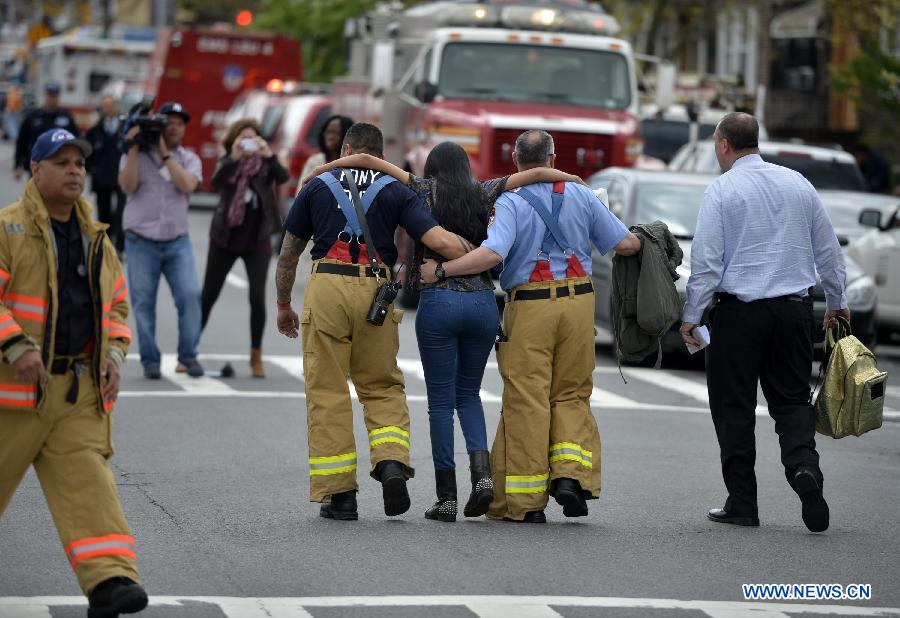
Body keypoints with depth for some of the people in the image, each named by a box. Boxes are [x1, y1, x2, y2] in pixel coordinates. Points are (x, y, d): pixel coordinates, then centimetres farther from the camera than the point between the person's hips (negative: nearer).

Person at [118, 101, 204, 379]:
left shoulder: (188, 159, 9)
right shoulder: (136, 155, 5)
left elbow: (188, 184, -11)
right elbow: (127, 186, -11)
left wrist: (164, 153, -10)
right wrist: (133, 148, -12)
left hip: (177, 241, 1)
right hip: (141, 241, -1)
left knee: (190, 296, -11)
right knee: (143, 302, 0)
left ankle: (188, 356, 0)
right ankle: (150, 361, 8)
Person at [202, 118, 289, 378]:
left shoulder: (264, 164, 2)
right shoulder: (227, 162, 3)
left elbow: (283, 177, -19)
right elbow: (216, 183, -17)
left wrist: (269, 155, -34)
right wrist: (234, 157, -30)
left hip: (257, 239, -1)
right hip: (225, 237, 1)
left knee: (257, 297, -8)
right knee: (208, 295, 4)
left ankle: (256, 357, 3)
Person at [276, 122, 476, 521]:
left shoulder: (318, 187, 12)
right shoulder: (395, 191, 10)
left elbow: (288, 255, 16)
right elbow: (441, 241, -4)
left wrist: (283, 306, 27)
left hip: (326, 289, -1)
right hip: (375, 293, 1)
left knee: (327, 393, 5)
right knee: (383, 387, 15)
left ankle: (338, 493, 4)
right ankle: (392, 463, -8)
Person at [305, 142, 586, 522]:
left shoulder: (424, 191, 3)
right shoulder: (483, 194, 7)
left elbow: (366, 159, -3)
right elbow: (536, 173, 3)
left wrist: (321, 169, 8)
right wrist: (571, 178, 19)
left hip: (438, 301, -2)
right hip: (483, 302, 2)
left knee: (441, 400, 4)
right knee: (468, 393, 18)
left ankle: (447, 497, 2)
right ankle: (482, 472, -4)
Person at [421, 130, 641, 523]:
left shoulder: (510, 202, -9)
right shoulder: (581, 196, 4)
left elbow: (492, 254, -25)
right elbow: (624, 244, 6)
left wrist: (440, 271, -19)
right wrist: (643, 242, 28)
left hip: (529, 305, -3)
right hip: (578, 300, 3)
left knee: (526, 400, 2)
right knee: (571, 394, 16)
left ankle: (524, 501, 5)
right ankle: (570, 472, -3)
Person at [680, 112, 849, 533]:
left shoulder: (722, 190, -5)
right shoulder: (797, 184, 8)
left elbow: (706, 260, -9)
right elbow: (828, 250, 15)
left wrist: (691, 316, -2)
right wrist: (837, 303, 26)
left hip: (739, 310, -4)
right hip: (794, 308, 4)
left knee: (734, 406, 5)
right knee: (791, 399, 10)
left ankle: (742, 504, 6)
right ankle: (803, 465, -18)